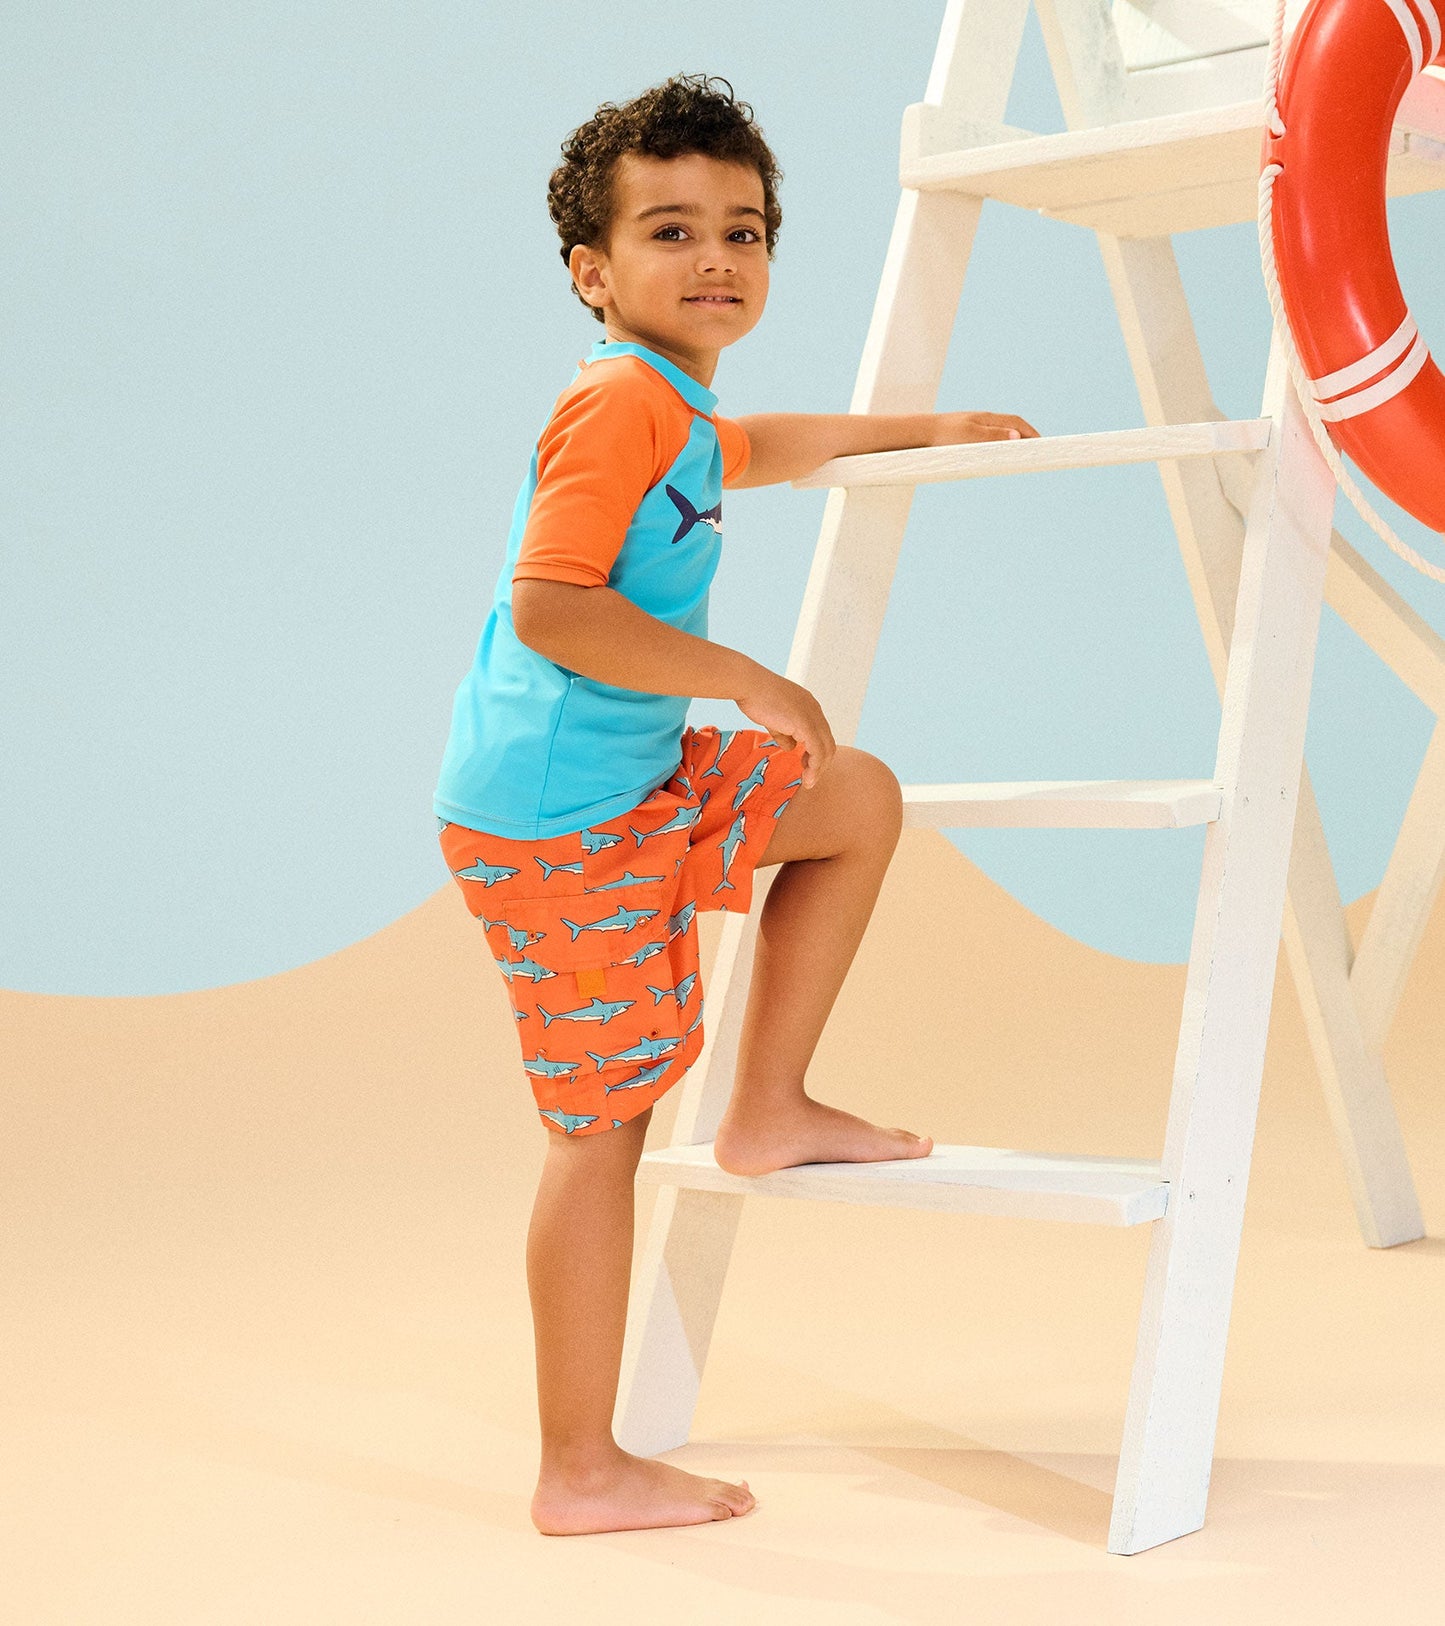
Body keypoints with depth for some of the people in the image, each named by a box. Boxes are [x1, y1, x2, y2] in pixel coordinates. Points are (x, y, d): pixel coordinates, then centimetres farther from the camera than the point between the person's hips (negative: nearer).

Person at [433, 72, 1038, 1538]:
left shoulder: (675, 413, 15)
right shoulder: (619, 402, -16)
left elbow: (751, 451, 40)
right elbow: (547, 608, -27)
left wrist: (919, 429, 50)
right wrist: (745, 681, -23)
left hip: (637, 786, 10)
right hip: (552, 821, -10)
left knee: (862, 799, 17)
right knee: (605, 1124, -3)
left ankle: (768, 1107, 19)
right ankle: (582, 1474, 7)